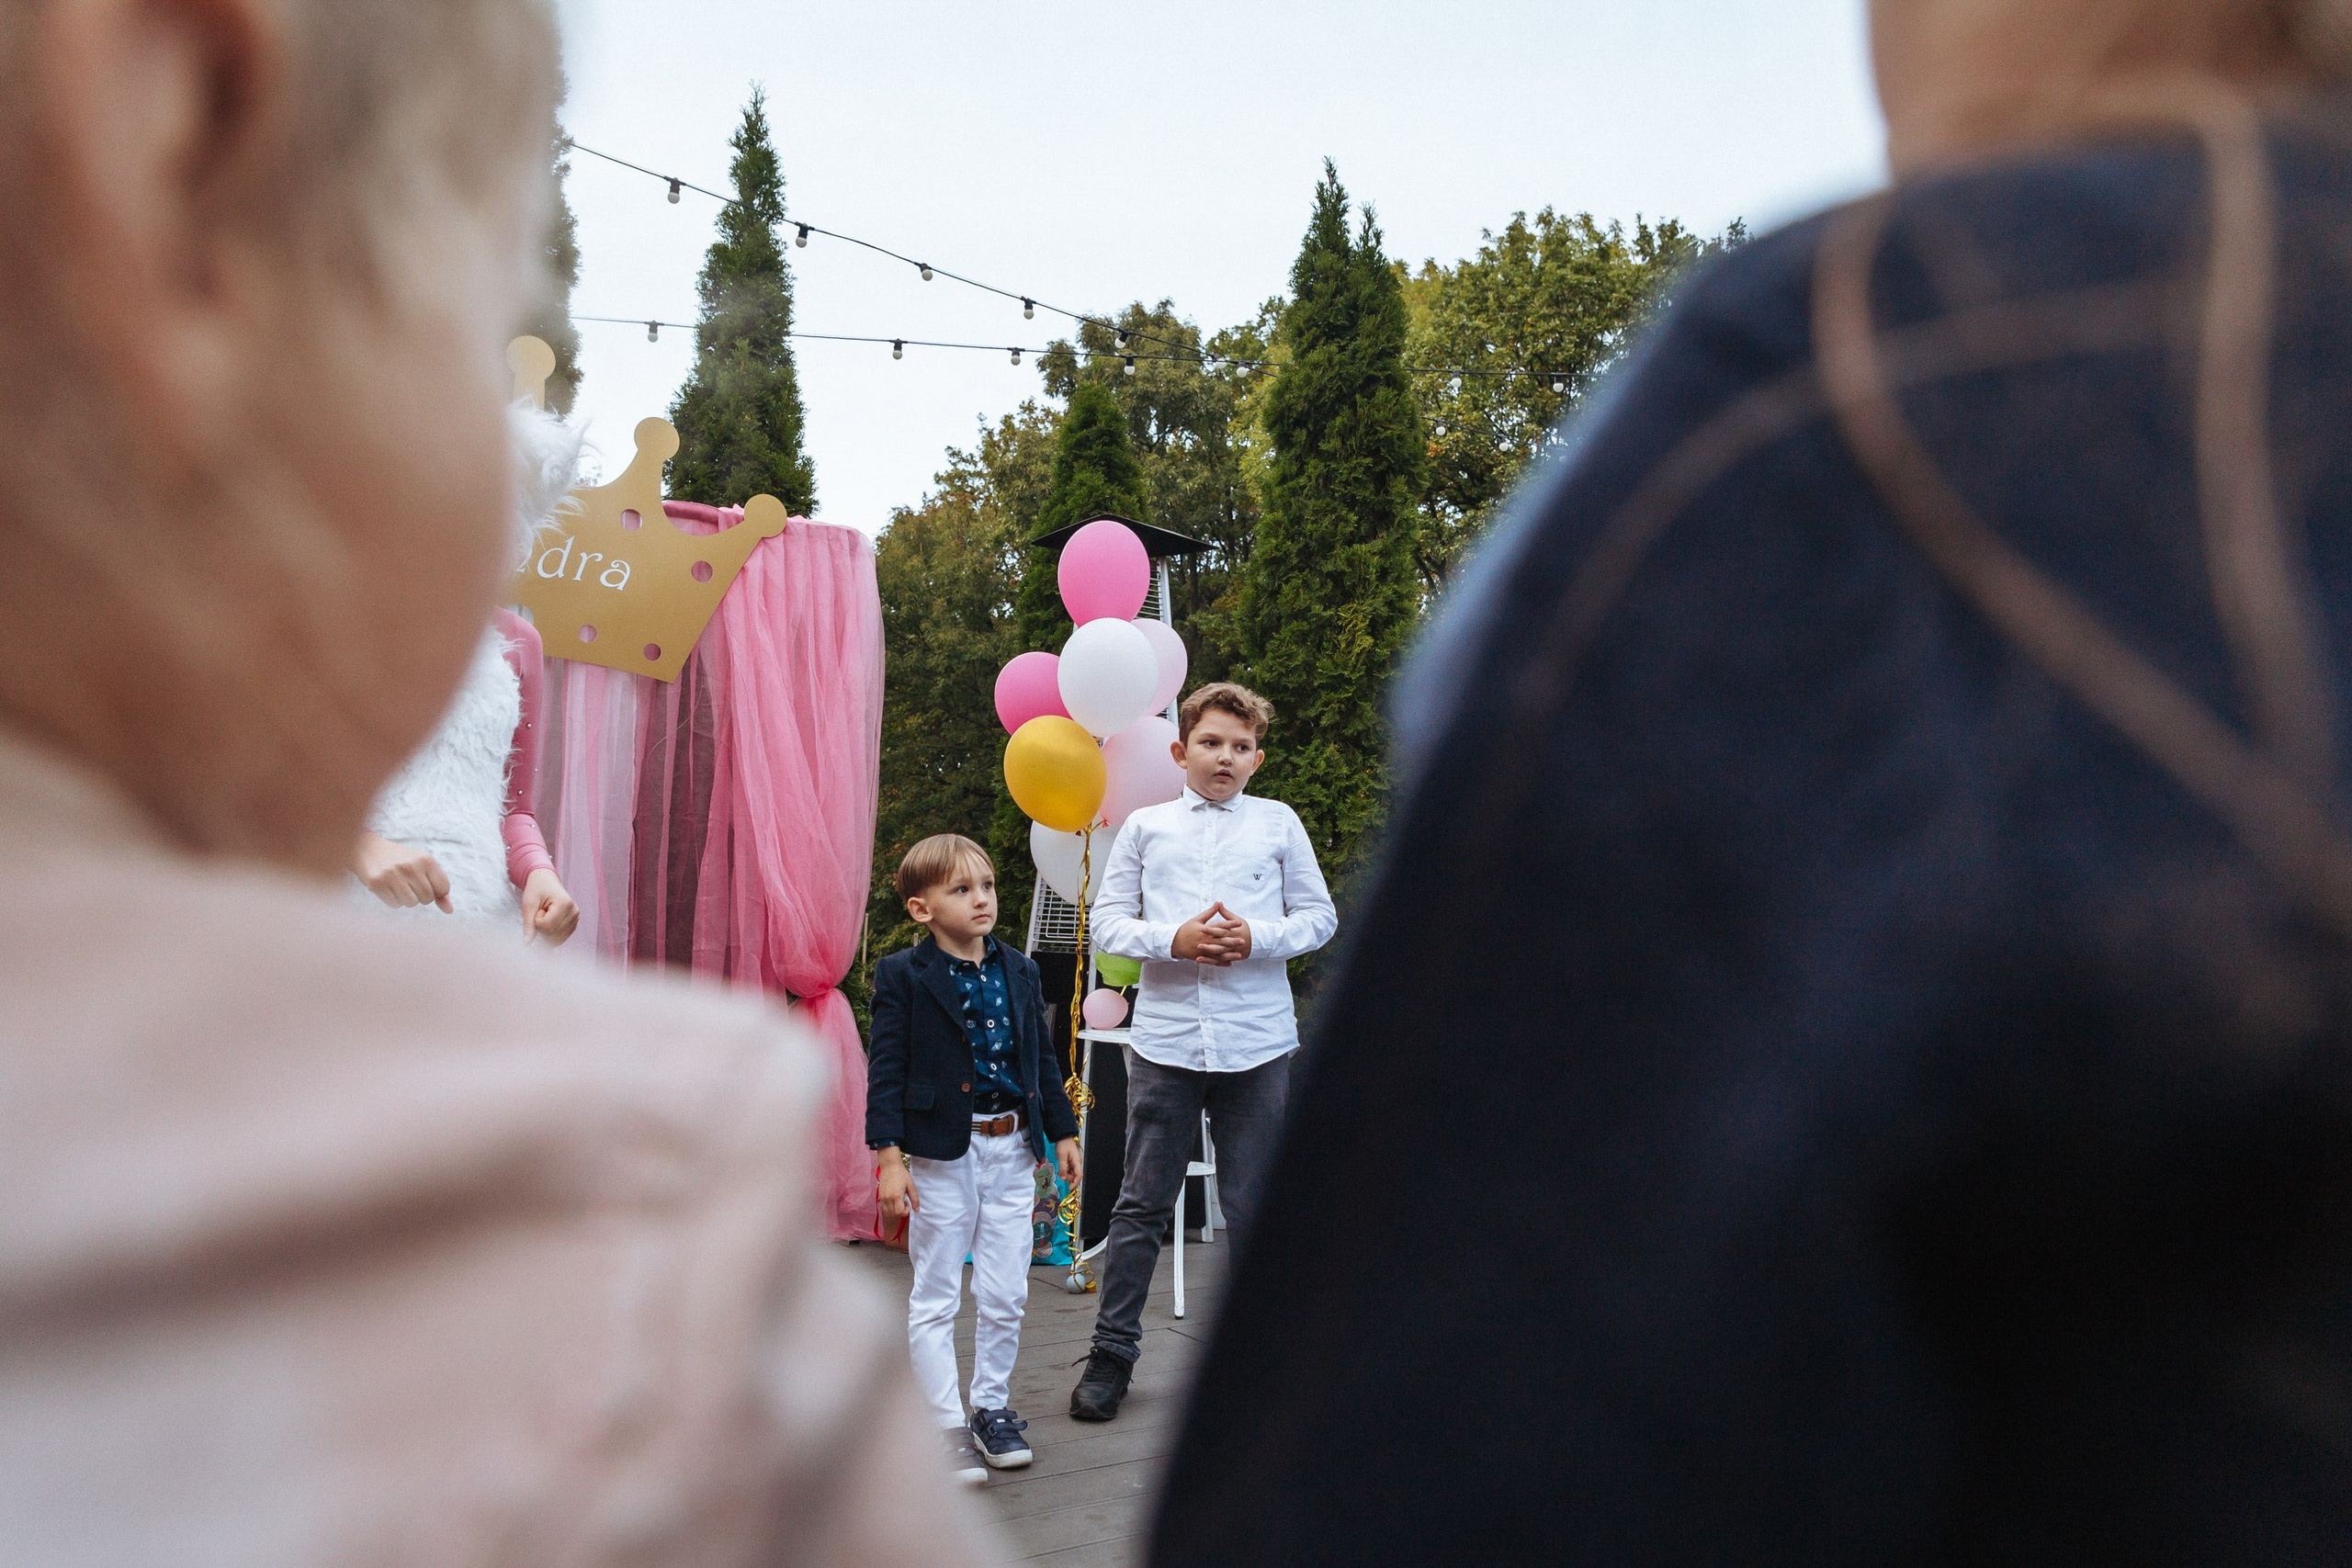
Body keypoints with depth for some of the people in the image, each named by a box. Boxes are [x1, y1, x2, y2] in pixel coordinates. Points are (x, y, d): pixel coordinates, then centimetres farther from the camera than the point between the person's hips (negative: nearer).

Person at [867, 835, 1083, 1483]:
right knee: (935, 1298, 3)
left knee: (1006, 1295, 9)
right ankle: (947, 1425, 12)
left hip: (1011, 1149, 4)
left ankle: (993, 1406, 25)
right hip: (941, 1154, -4)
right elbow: (885, 1069, -9)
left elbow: (1043, 1058, 15)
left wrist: (1063, 1133, 14)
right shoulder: (903, 976, -7)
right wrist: (888, 1156, -14)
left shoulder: (1019, 971, 8)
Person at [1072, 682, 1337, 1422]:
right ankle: (1111, 1353, 15)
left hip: (1258, 1042, 0)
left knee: (1255, 1208, 5)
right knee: (1142, 1204, 5)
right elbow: (1106, 922, 7)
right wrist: (1173, 939, -10)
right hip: (1165, 1038, 0)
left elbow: (1320, 916, 8)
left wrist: (1258, 937, -10)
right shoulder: (1145, 826, 9)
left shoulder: (1279, 823, 9)